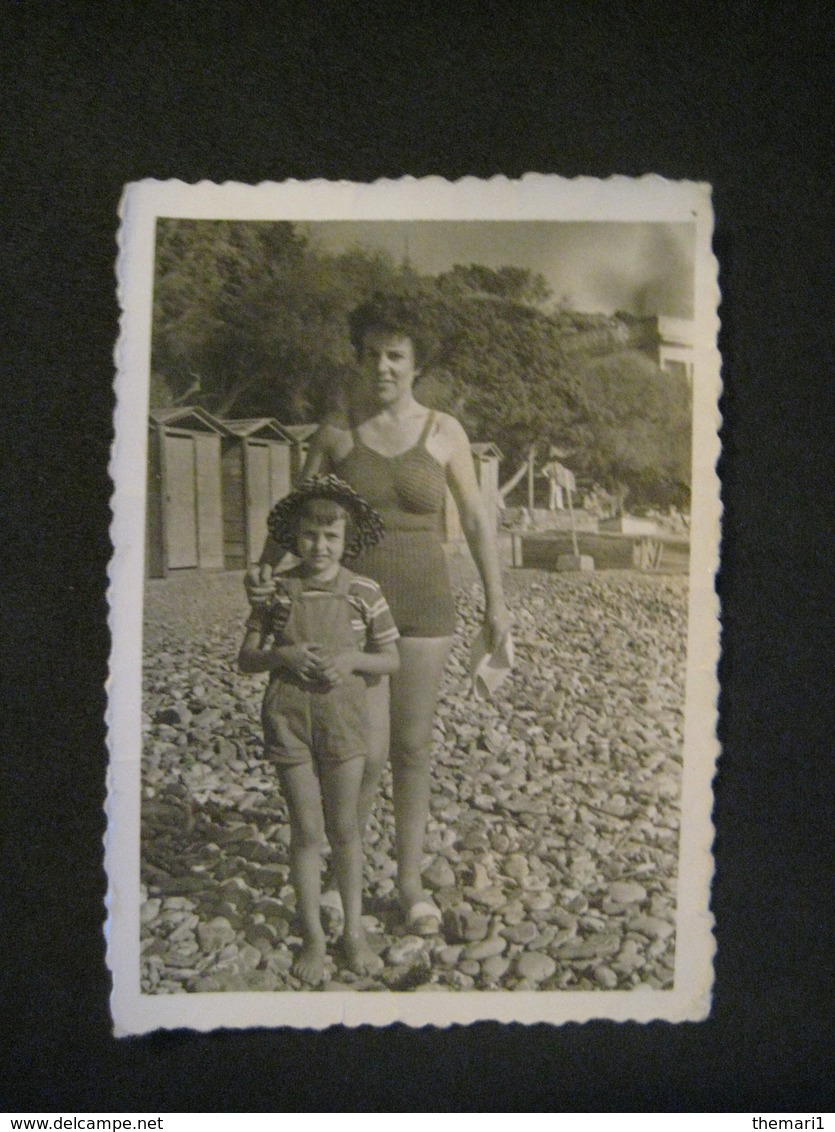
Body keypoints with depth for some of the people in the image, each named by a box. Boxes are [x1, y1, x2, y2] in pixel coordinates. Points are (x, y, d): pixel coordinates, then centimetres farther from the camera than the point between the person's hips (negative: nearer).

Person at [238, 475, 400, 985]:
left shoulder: (363, 592, -3)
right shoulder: (277, 591, -2)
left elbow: (391, 659, 3)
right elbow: (247, 658, 2)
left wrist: (352, 659, -16)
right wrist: (282, 656, -18)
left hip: (344, 717, 0)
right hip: (289, 717, 0)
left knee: (345, 828, 9)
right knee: (307, 830, 7)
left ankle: (355, 929, 25)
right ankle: (313, 935, 21)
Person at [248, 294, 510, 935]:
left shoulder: (443, 432, 2)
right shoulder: (336, 432, 2)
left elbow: (477, 520, 7)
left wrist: (496, 601, 7)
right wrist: (266, 571, -20)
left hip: (424, 605, 1)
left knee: (414, 748, 8)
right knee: (368, 751, -5)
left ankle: (411, 882, 24)